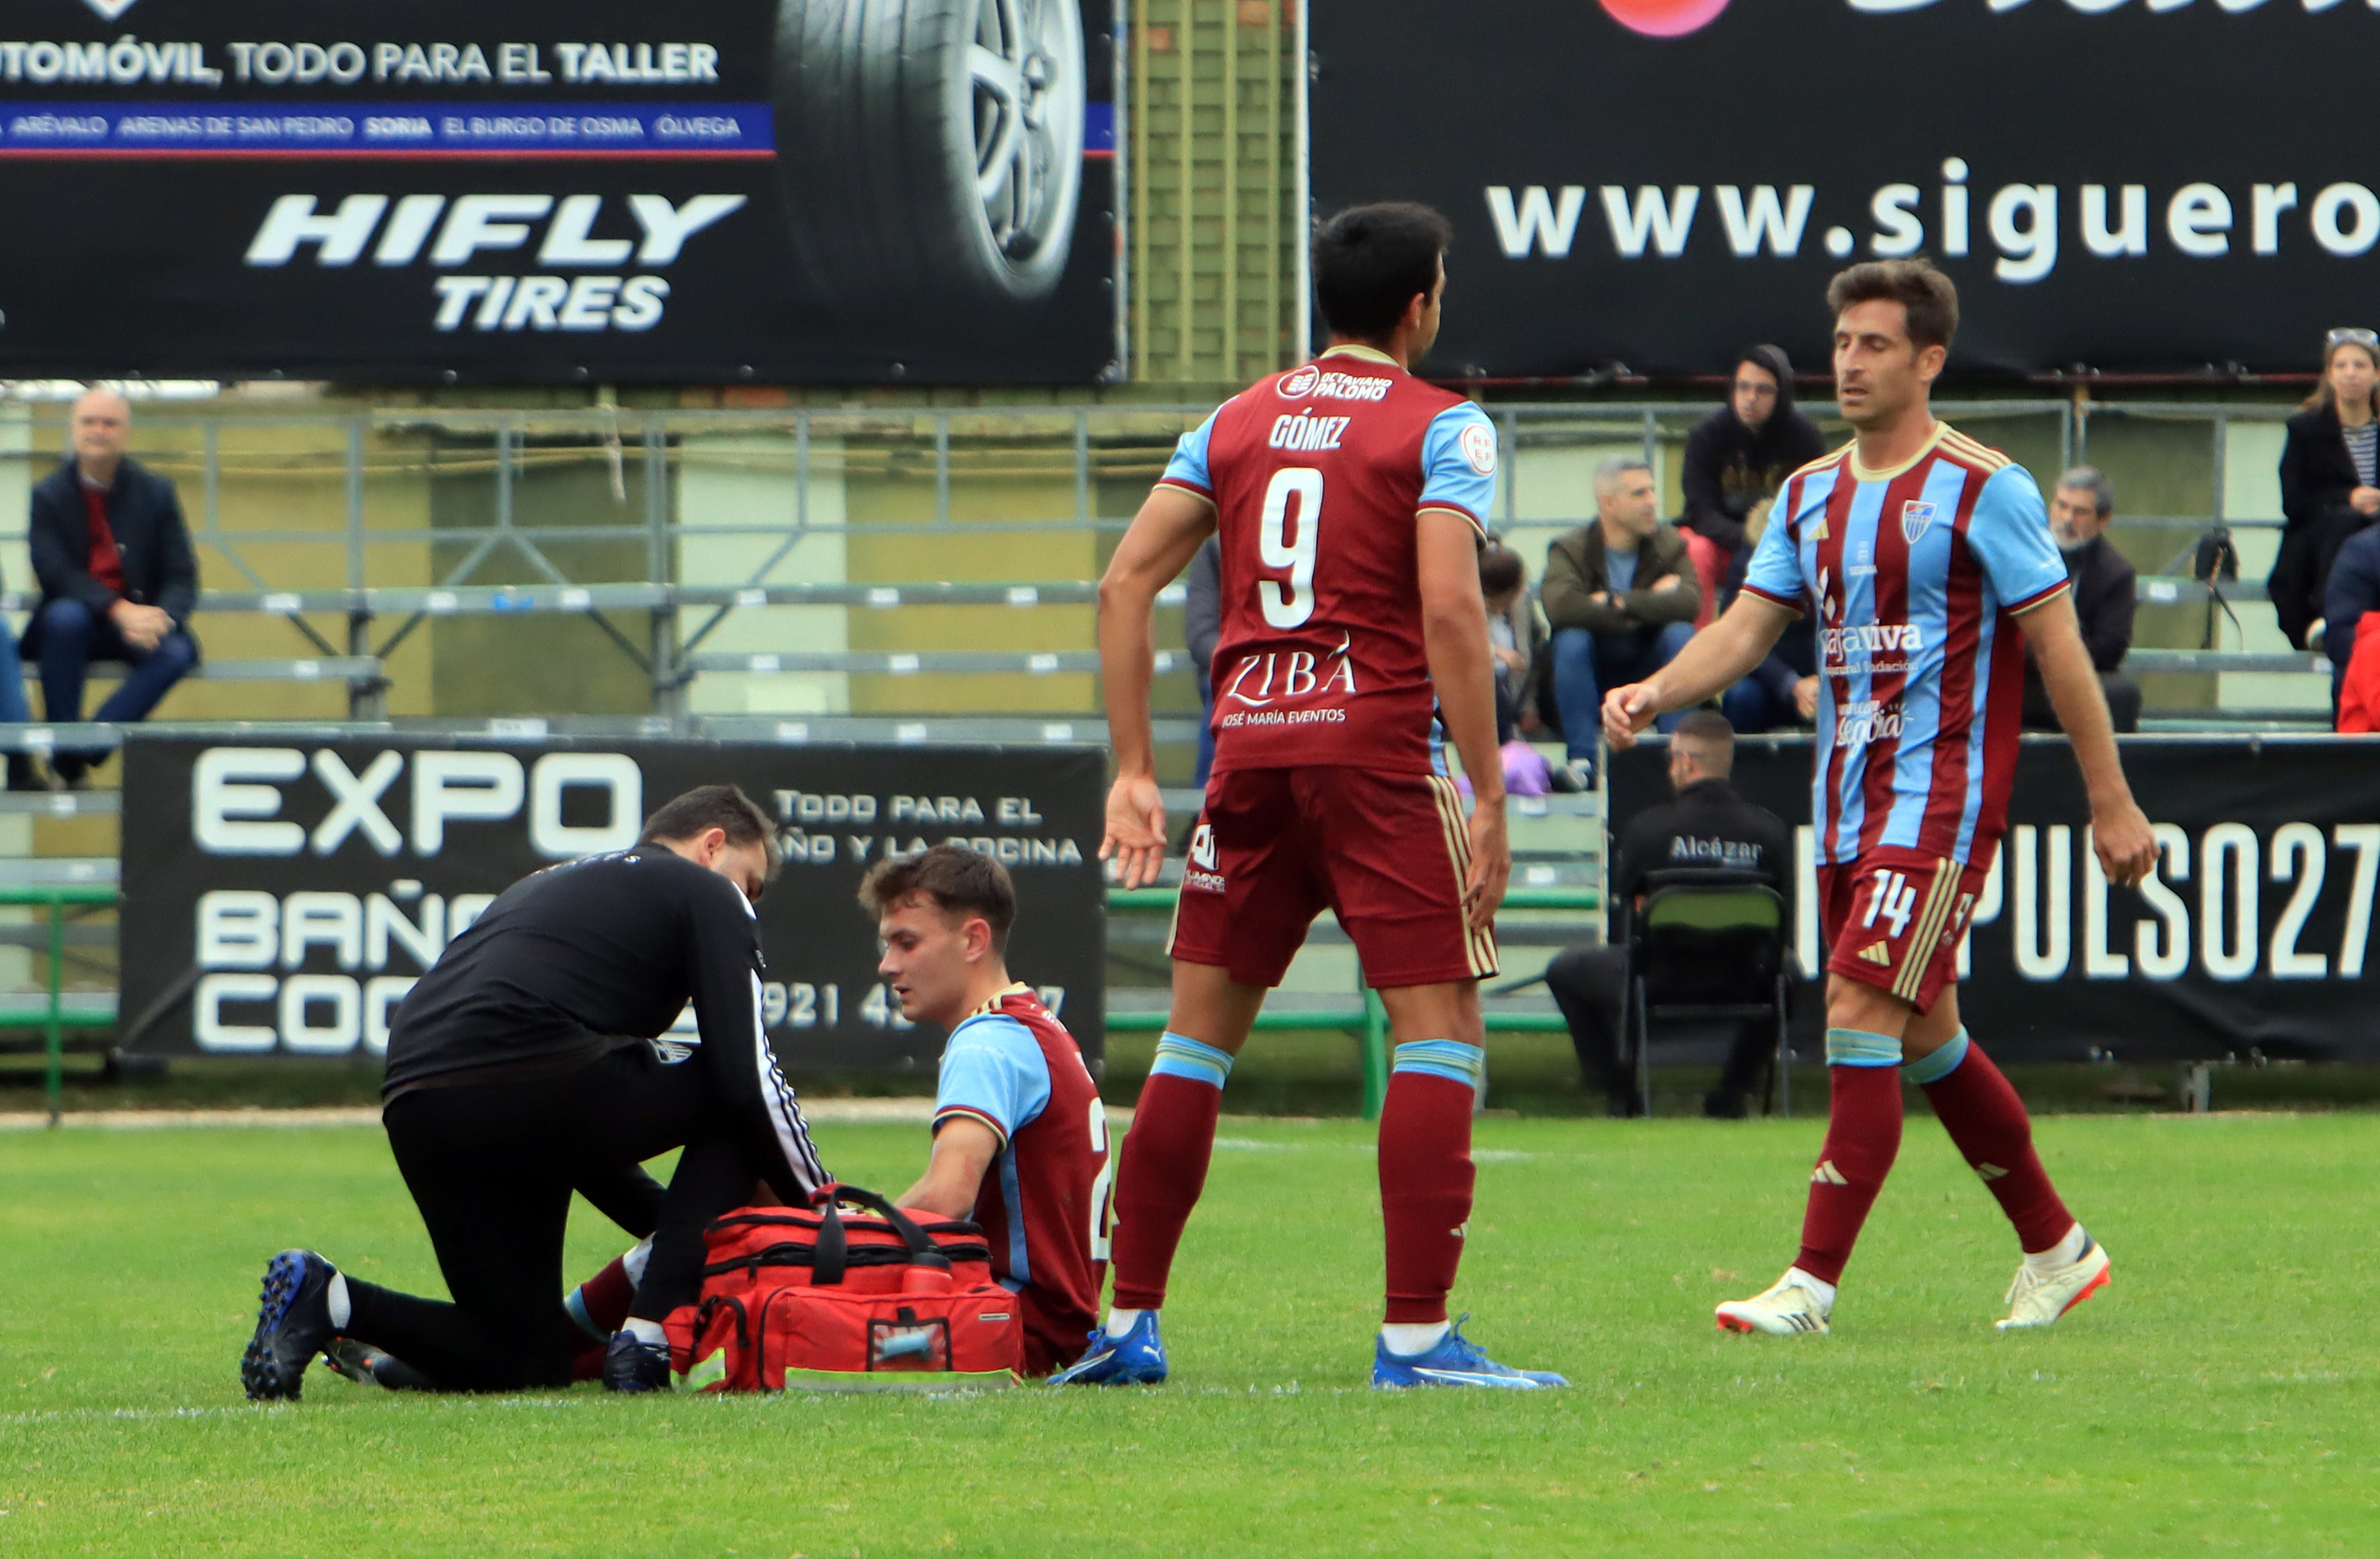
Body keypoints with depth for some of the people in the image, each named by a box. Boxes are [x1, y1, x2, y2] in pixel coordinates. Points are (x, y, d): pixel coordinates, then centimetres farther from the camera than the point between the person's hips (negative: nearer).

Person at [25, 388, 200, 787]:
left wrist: (161, 617, -24)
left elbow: (182, 576, -1)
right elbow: (55, 574, -14)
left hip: (141, 621, 2)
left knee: (178, 651, -29)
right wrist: (118, 609, -29)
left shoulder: (155, 493, 4)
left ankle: (78, 754, -29)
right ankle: (65, 752, -27)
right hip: (77, 621, -2)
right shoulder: (48, 496, -1)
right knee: (65, 616, -36)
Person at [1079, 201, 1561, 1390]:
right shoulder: (1440, 427, -1)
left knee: (1199, 1034, 11)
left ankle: (1126, 1324, 11)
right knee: (1440, 1027, -2)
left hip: (1248, 745, 5)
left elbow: (1125, 584, 8)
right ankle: (1415, 1334, -10)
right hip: (1375, 745, -5)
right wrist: (1489, 802, -11)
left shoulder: (1235, 422, 15)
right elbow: (1449, 609, -13)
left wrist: (1134, 771, 10)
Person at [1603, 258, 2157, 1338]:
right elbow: (1746, 628, 9)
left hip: (1942, 799, -8)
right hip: (1847, 802, 8)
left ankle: (1812, 1284, -17)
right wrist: (1655, 693, -10)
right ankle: (2057, 1252, 27)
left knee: (1862, 1016, -16)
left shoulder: (1984, 490, -8)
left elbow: (2058, 645, -7)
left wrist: (2111, 801, -6)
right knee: (1925, 1037, 13)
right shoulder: (1810, 496, 12)